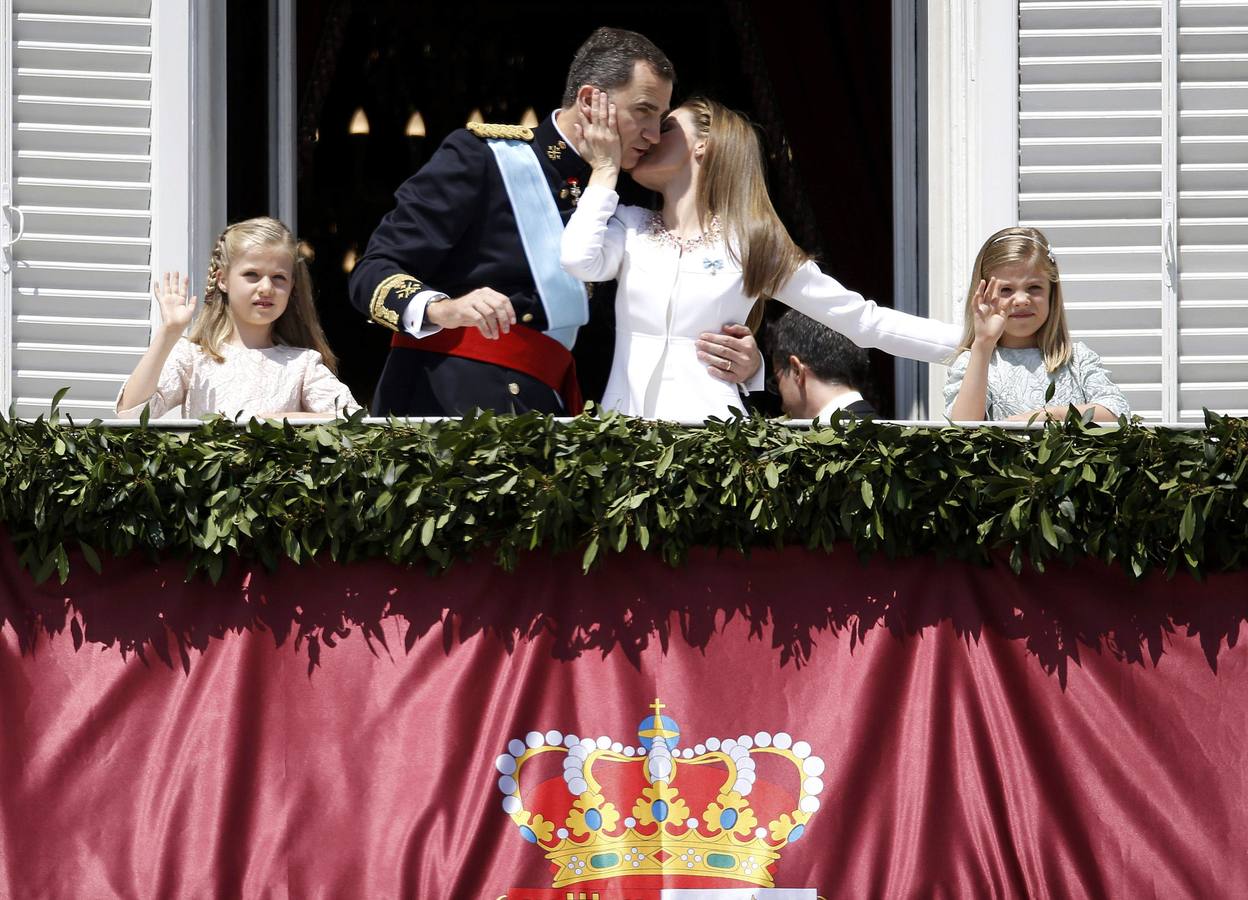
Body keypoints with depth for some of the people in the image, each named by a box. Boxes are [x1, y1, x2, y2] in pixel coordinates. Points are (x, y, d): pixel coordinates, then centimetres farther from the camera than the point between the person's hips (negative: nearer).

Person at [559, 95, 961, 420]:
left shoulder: (751, 244, 8)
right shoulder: (630, 227, 15)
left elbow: (864, 320, 8)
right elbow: (580, 260, -8)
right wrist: (605, 169, 6)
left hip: (704, 422, -1)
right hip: (622, 421, 1)